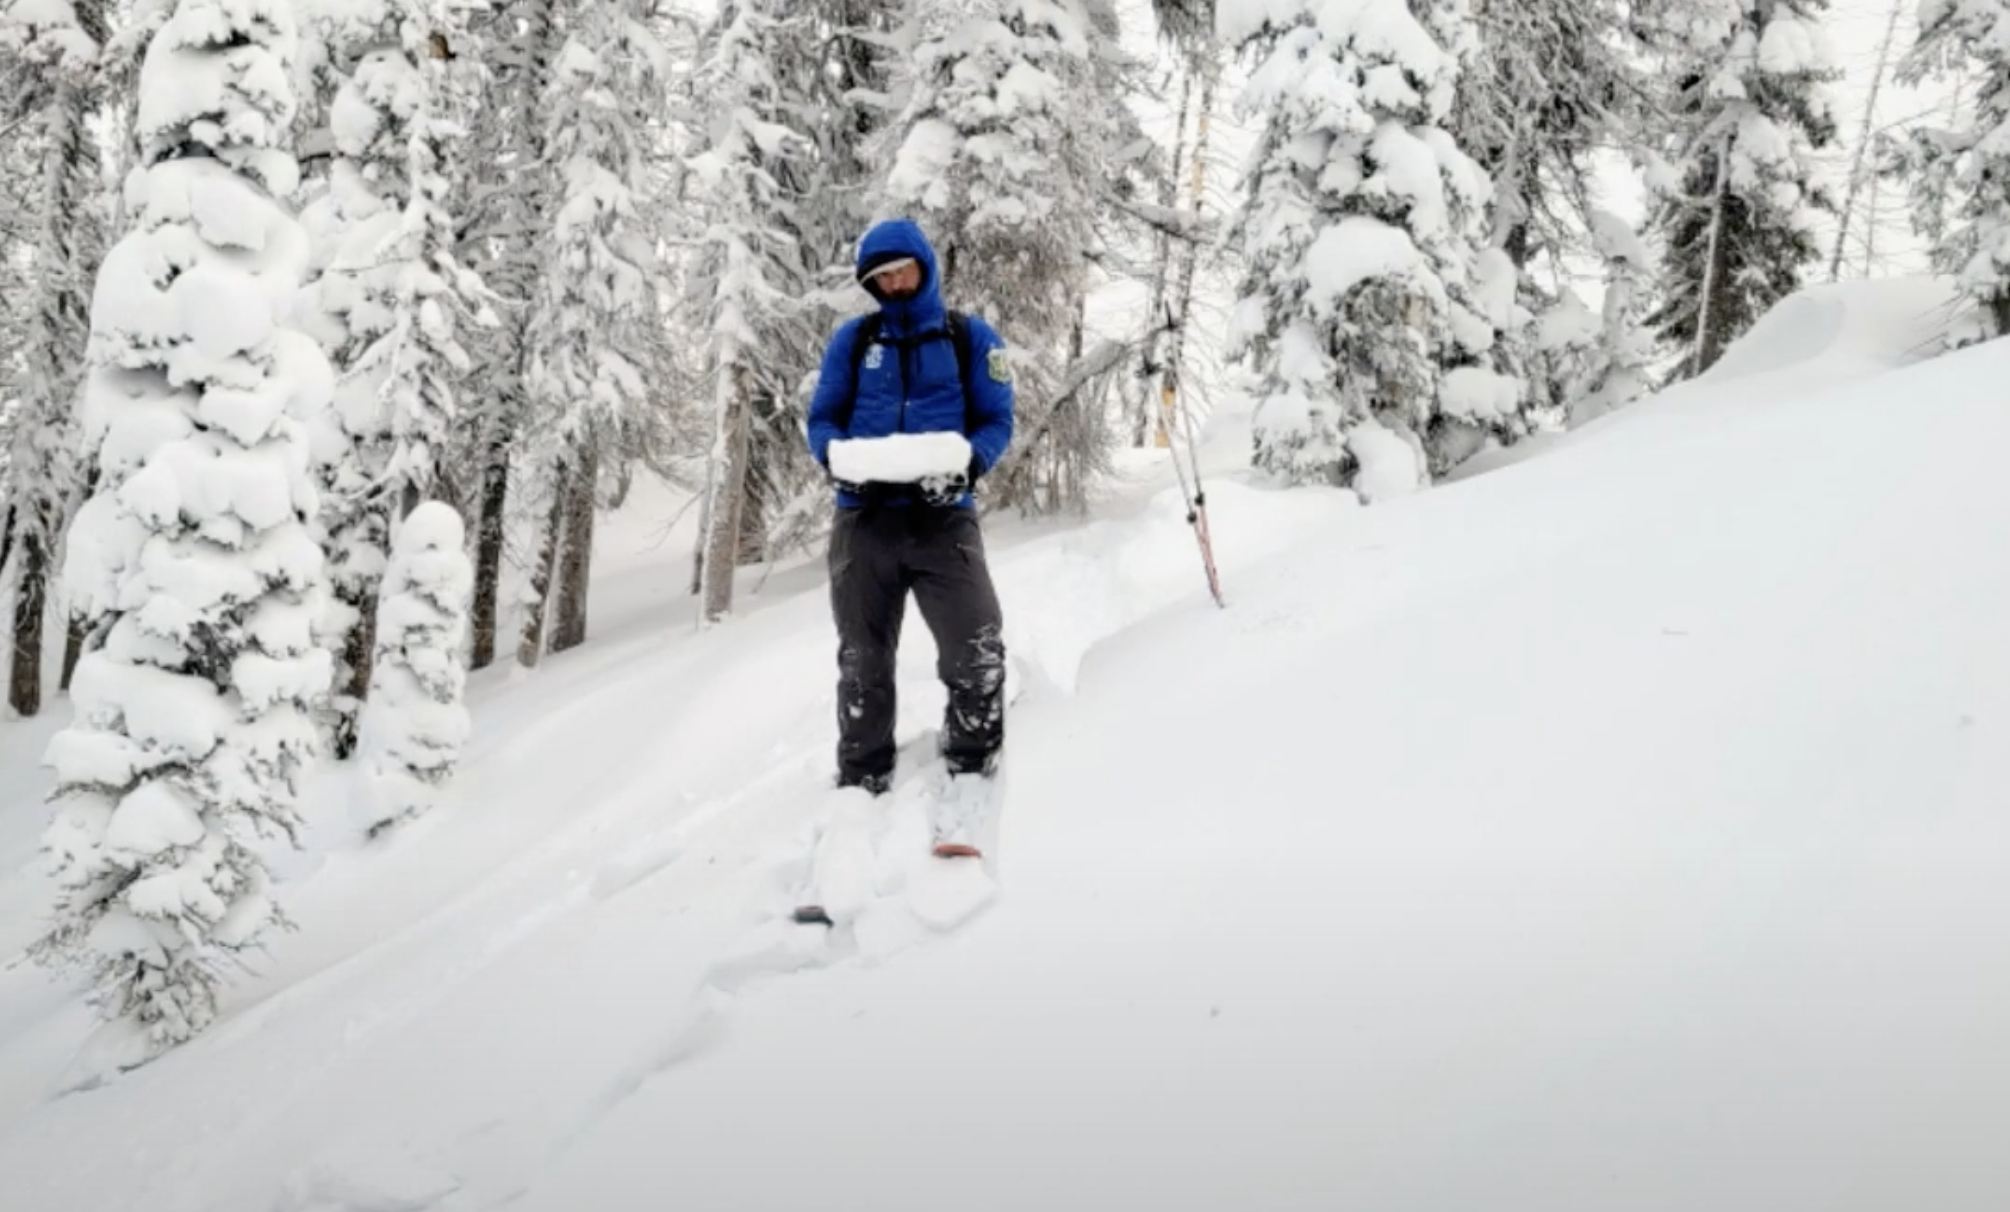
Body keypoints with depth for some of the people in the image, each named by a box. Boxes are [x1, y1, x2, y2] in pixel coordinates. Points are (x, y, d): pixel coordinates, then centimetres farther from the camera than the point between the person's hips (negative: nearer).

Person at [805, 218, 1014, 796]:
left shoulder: (971, 338, 6)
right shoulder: (853, 339, 10)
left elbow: (997, 422, 4)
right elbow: (822, 418, 11)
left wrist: (965, 463, -16)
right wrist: (838, 457, -12)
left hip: (943, 517, -2)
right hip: (864, 517, 2)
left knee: (977, 656, -12)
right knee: (862, 662, 9)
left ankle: (973, 767, 4)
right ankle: (863, 779, 21)